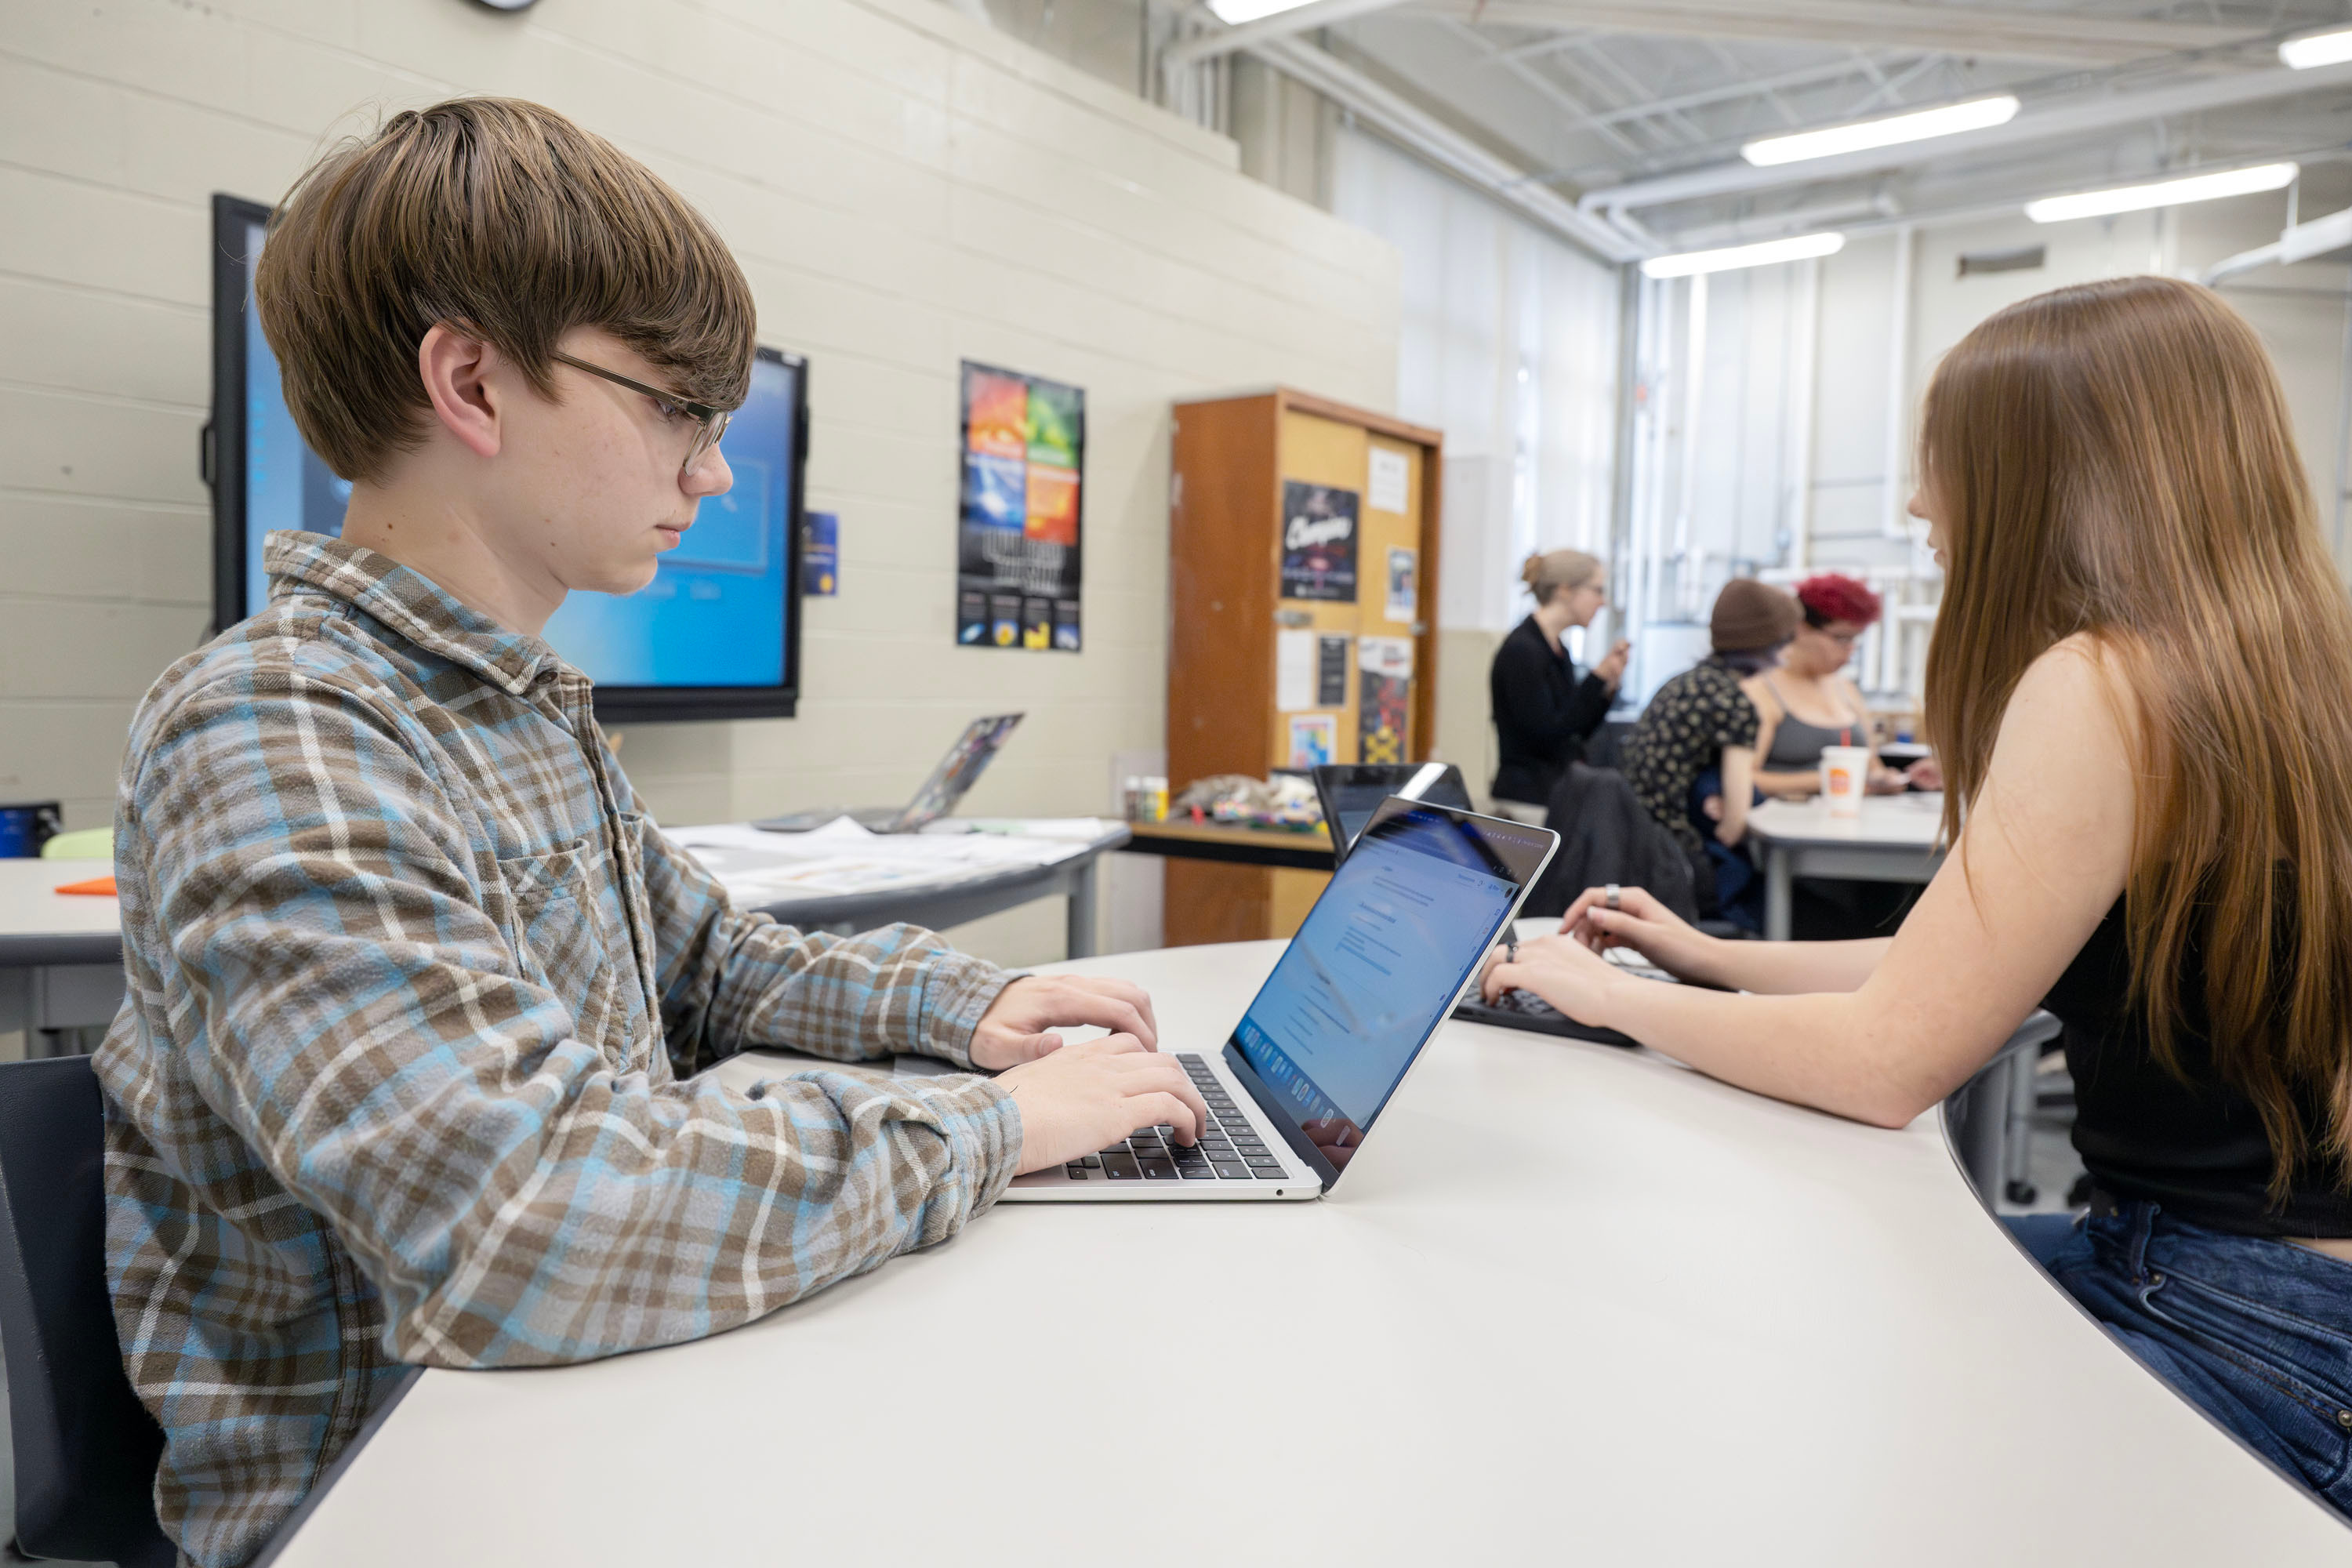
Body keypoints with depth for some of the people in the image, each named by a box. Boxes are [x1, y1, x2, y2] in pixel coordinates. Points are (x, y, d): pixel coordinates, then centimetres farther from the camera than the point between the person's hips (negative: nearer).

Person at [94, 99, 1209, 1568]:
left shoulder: (532, 703, 7)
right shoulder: (270, 740, -22)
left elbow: (711, 960, 18)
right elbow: (533, 1229, -34)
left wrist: (959, 1002, 1)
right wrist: (991, 1124, -23)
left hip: (586, 1402, 7)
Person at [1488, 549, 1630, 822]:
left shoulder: (1558, 649, 14)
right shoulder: (1521, 651, -14)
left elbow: (1578, 733, 15)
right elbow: (1544, 735, -18)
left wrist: (1608, 684, 2)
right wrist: (1597, 678, -15)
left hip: (1560, 791, 9)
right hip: (1528, 798, -9)